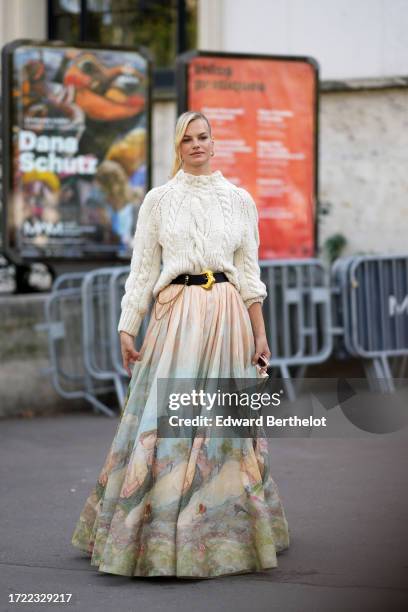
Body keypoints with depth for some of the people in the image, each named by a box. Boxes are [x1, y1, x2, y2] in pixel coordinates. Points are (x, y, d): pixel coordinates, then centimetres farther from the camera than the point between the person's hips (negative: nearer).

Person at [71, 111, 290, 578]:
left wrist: (260, 332, 7)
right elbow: (142, 268, 5)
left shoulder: (239, 199, 9)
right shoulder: (159, 199, 6)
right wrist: (127, 327, -1)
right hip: (176, 314, -1)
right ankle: (160, 534, 2)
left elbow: (249, 271, 10)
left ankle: (226, 532, 13)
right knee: (166, 419, -6)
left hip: (227, 316, 1)